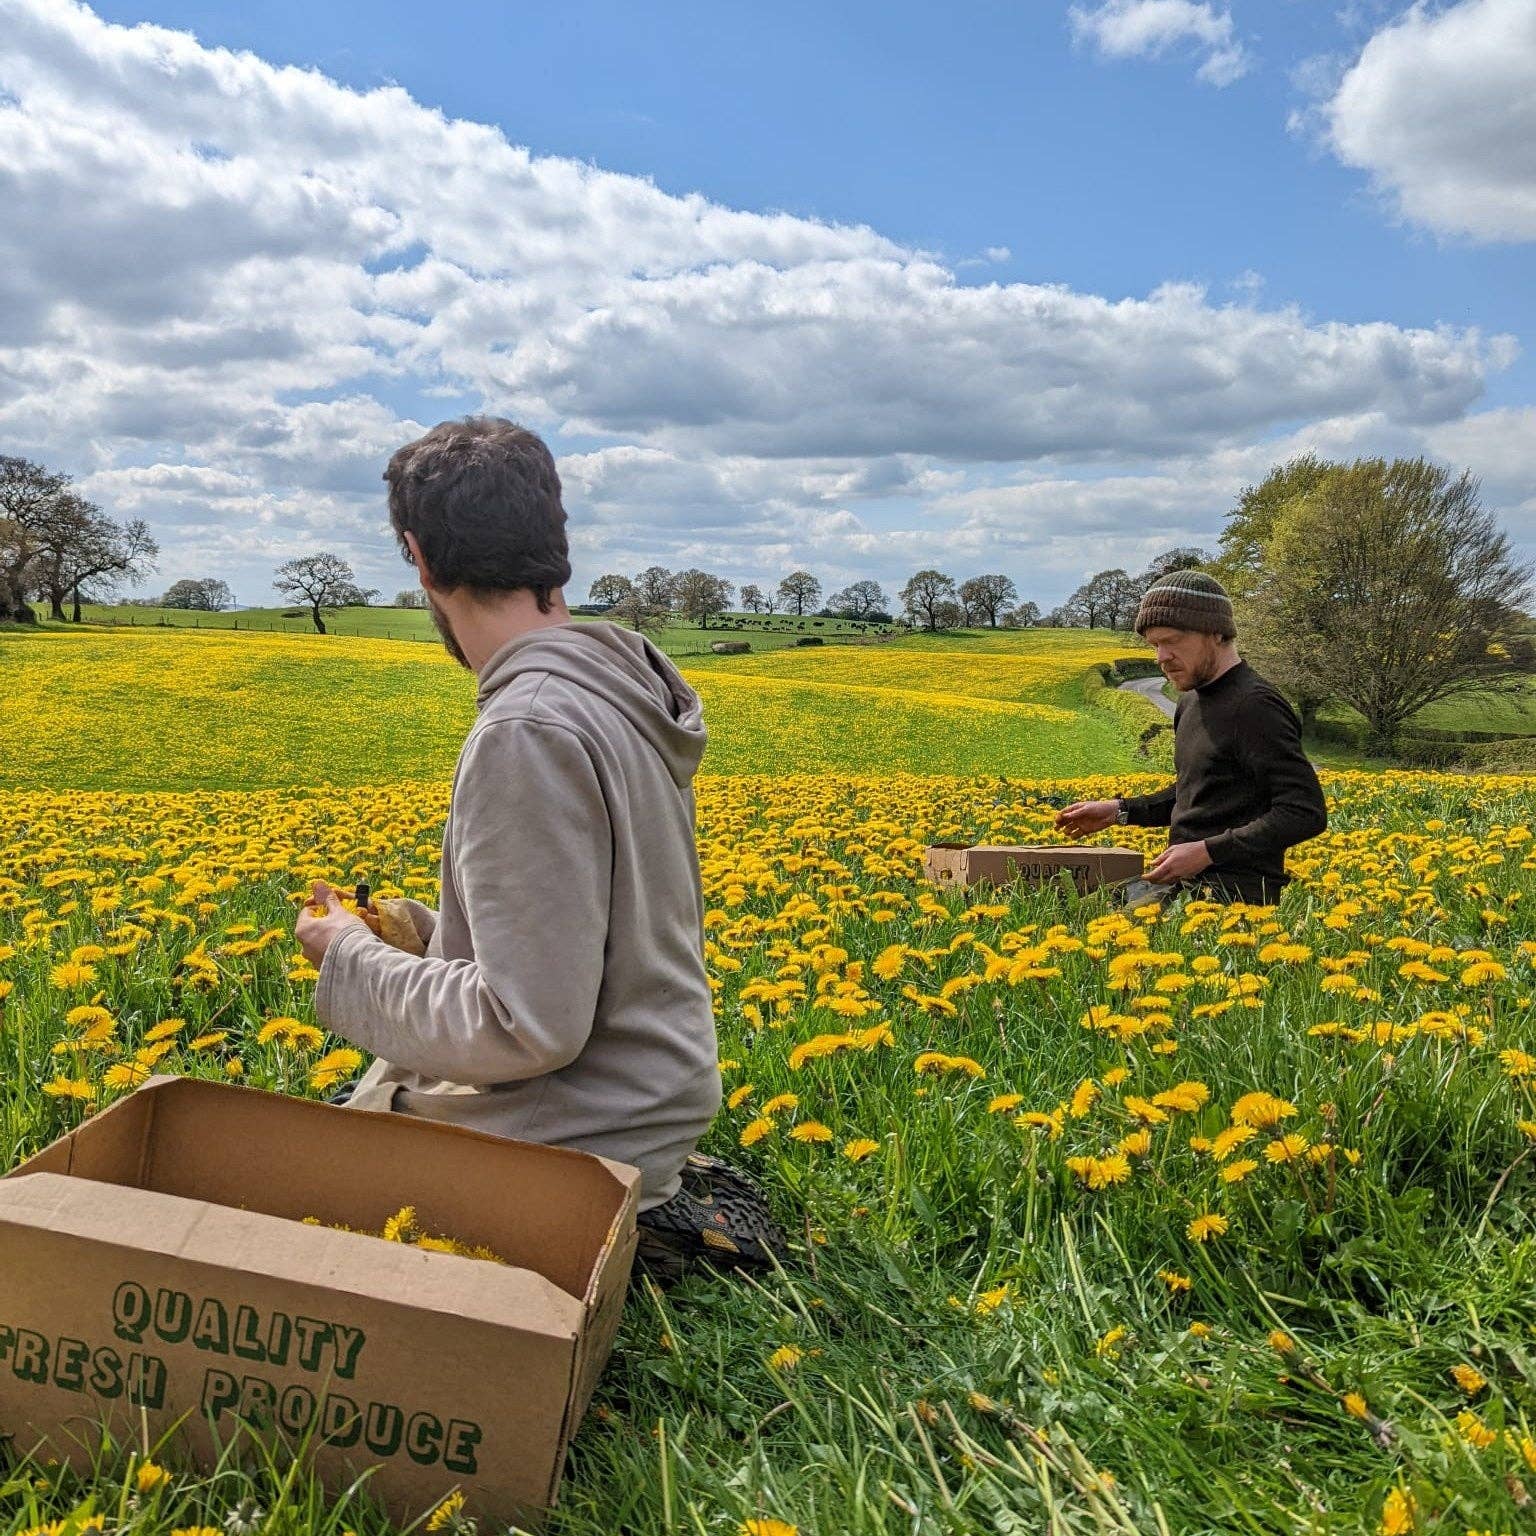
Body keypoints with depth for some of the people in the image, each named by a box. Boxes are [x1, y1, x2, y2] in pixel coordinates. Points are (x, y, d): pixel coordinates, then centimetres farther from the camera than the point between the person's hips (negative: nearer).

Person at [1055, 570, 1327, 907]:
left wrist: (1207, 851, -22)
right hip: (1183, 879, 9)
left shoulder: (1255, 706, -15)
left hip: (1234, 892, -9)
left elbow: (1307, 813, -20)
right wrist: (1121, 810, 14)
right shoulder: (1191, 702, 14)